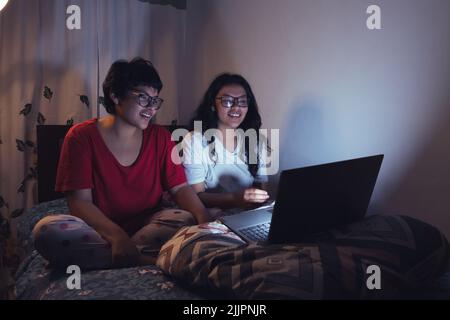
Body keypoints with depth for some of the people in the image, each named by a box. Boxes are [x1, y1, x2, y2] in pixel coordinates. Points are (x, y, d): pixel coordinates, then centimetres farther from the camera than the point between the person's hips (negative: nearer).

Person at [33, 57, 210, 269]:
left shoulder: (160, 138, 7)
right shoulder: (81, 136, -3)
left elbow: (180, 187, 1)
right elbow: (79, 201, -11)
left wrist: (204, 218, -22)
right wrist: (117, 236, -29)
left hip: (147, 227, 2)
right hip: (98, 228, -2)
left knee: (185, 219, -28)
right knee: (47, 230, -32)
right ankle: (147, 261, -31)